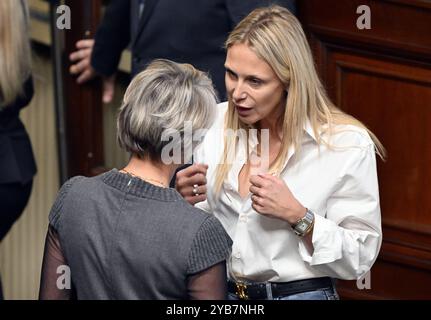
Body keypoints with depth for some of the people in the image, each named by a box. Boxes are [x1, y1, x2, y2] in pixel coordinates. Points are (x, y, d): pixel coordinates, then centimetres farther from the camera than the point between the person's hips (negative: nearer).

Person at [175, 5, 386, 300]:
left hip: (301, 292, -4)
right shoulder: (218, 123, -1)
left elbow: (359, 258, -12)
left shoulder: (346, 144, -15)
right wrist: (186, 201, -10)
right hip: (220, 291, 5)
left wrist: (296, 215, -23)